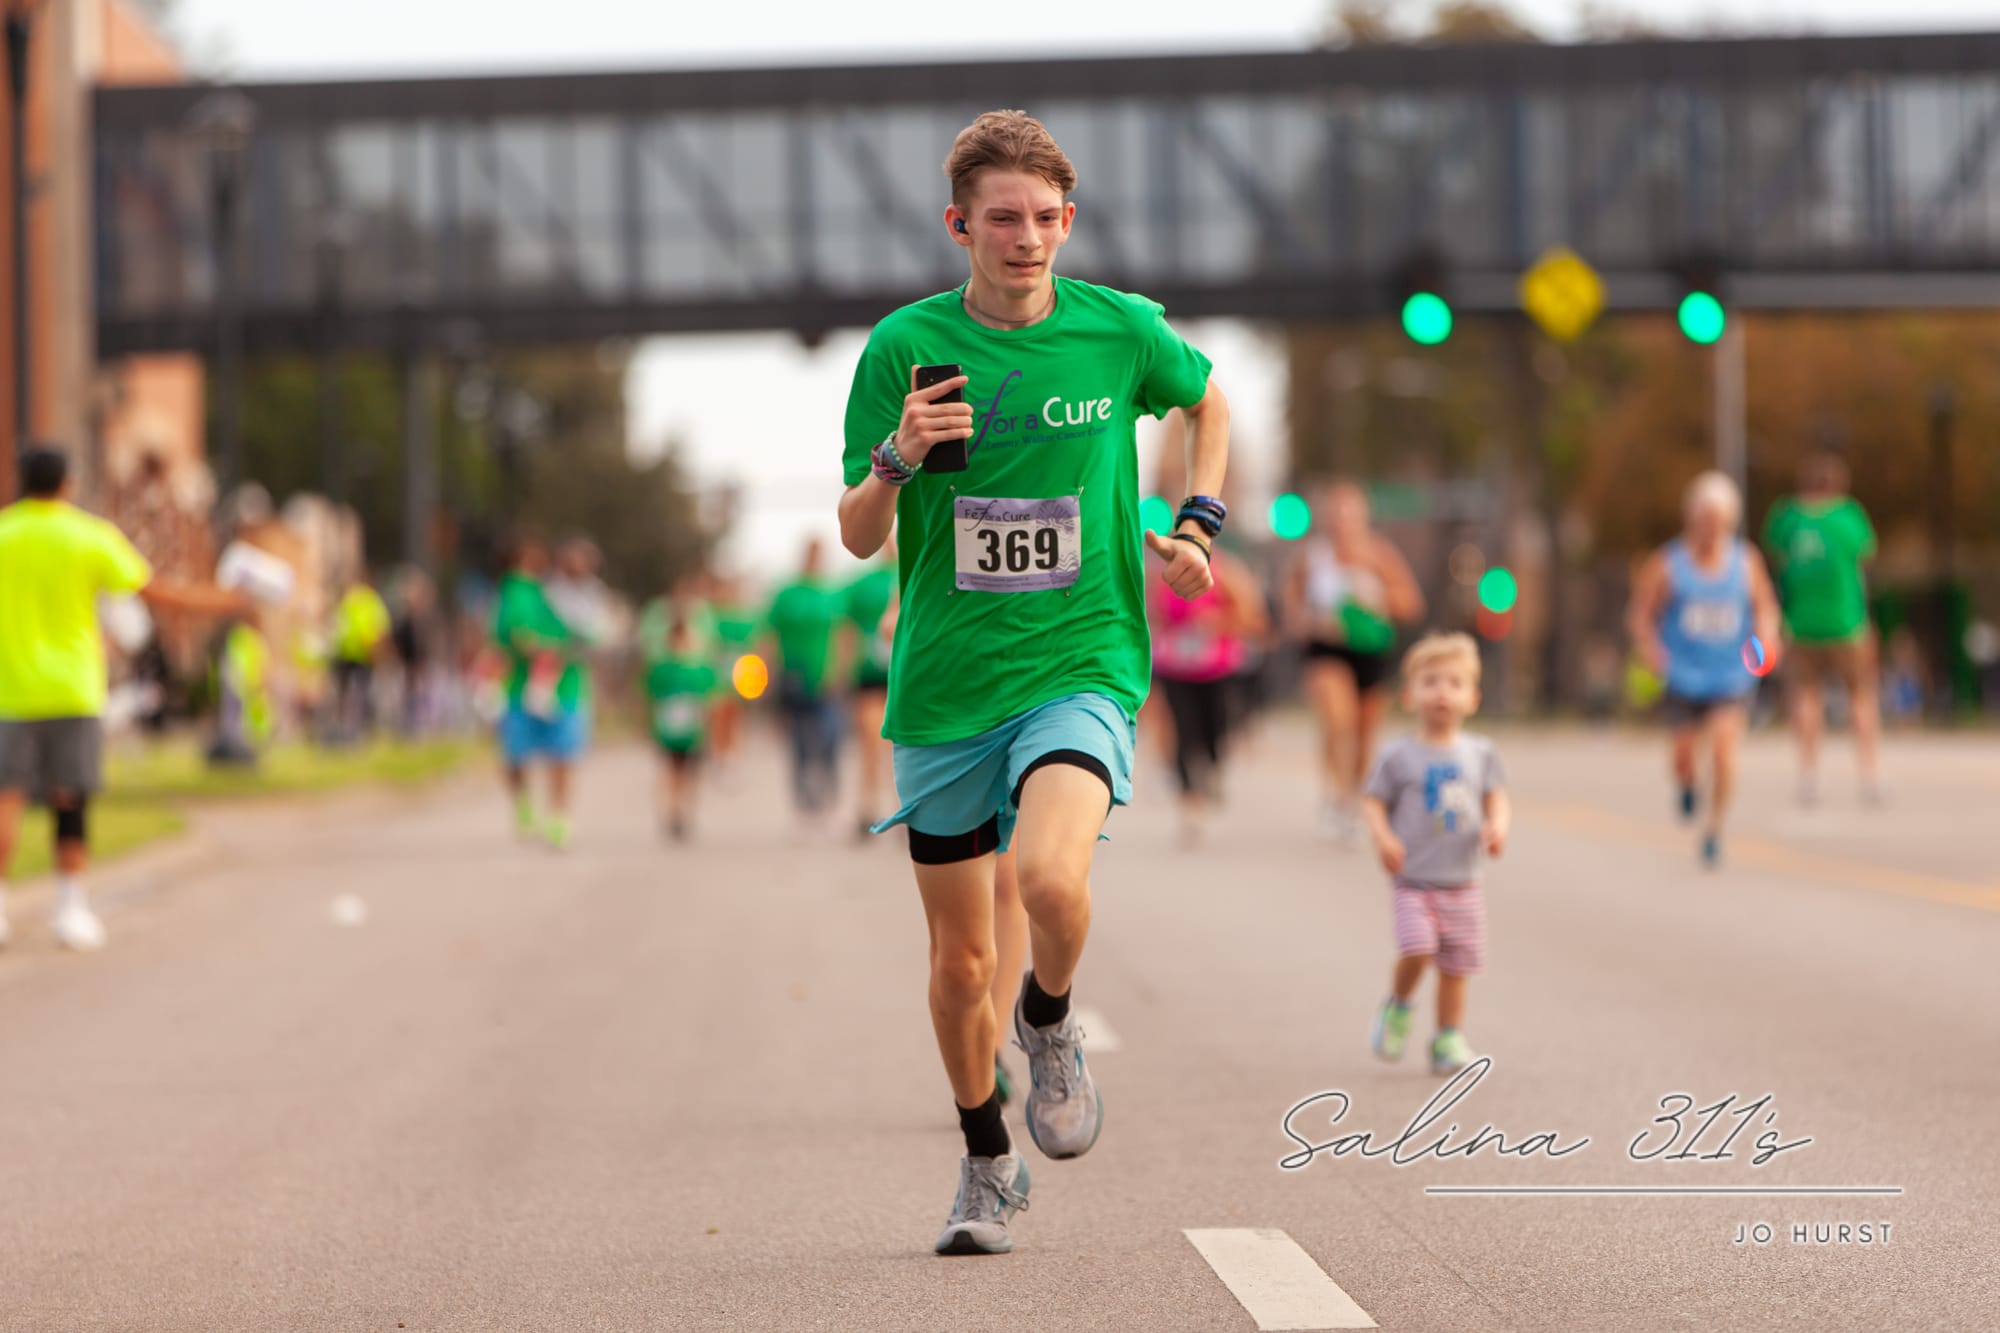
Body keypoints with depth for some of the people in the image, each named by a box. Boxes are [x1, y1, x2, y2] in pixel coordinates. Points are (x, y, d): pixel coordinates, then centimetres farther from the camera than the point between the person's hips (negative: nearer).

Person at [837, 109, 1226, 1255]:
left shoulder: (1121, 331, -1)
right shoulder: (906, 346, -3)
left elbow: (1207, 398, 22)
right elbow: (857, 538, 0)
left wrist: (1200, 522, 8)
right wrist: (897, 458, -19)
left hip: (1082, 664, -1)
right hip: (944, 687, 1)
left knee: (1052, 877, -29)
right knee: (961, 960, 8)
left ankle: (1051, 1024, 5)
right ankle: (989, 1166, 32)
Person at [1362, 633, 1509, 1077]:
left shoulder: (1480, 753, 5)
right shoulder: (1399, 755, -3)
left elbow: (1497, 799, 9)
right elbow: (1373, 802, -1)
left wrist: (1497, 826, -12)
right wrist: (1383, 837, -19)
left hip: (1462, 883, 3)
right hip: (1413, 879, -3)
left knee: (1457, 965, 6)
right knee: (1417, 949, -21)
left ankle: (1449, 1040, 19)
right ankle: (1398, 1007, 7)